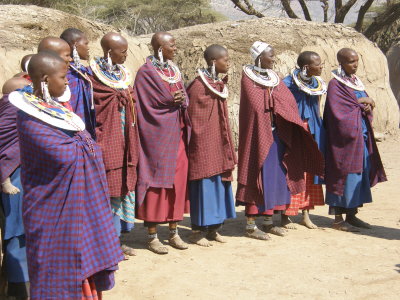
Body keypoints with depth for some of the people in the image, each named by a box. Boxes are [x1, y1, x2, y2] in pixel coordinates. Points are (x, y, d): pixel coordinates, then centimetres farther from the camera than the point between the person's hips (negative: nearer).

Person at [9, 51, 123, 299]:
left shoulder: (57, 107, 8)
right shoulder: (29, 117, -18)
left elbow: (90, 145, 9)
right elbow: (64, 155, -23)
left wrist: (79, 146, -11)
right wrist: (83, 145, -5)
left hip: (81, 200, 8)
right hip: (58, 206, -8)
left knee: (85, 262, 14)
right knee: (63, 268, 3)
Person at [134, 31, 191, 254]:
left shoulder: (175, 71, 14)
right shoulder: (146, 73, -7)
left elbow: (185, 98, 13)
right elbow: (147, 106, -12)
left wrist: (181, 100, -9)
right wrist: (172, 101, -12)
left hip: (177, 133, 7)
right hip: (157, 134, -6)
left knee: (178, 179, 7)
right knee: (157, 181, -3)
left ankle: (174, 232, 18)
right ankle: (153, 236, 6)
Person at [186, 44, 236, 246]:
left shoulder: (219, 85, 10)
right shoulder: (198, 86, -14)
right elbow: (194, 120, -13)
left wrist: (226, 146, 11)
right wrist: (198, 145, -12)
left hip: (218, 144, 8)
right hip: (204, 145, -8)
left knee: (219, 182, 11)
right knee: (204, 184, -2)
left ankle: (213, 228, 21)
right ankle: (197, 231, 9)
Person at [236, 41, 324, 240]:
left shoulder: (274, 78, 14)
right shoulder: (248, 77, -6)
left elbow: (289, 101, 5)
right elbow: (256, 106, -16)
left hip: (276, 134, 7)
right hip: (258, 135, -7)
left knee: (275, 175, 9)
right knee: (257, 175, -5)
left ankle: (268, 221, 19)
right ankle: (250, 225, 2)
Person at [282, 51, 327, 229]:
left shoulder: (316, 84, 7)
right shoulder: (288, 83, -13)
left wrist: (317, 131, 12)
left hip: (311, 133, 6)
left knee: (310, 172, 9)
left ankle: (306, 214, 19)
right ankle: (286, 216, 9)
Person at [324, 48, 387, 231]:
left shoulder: (356, 81, 15)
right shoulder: (335, 84, -10)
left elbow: (368, 104, 15)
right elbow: (339, 111, -19)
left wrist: (367, 106, -9)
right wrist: (360, 102, -8)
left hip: (361, 135, 8)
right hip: (345, 136, -8)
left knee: (360, 173, 10)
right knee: (344, 174, -6)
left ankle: (351, 215, 19)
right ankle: (338, 219, 2)